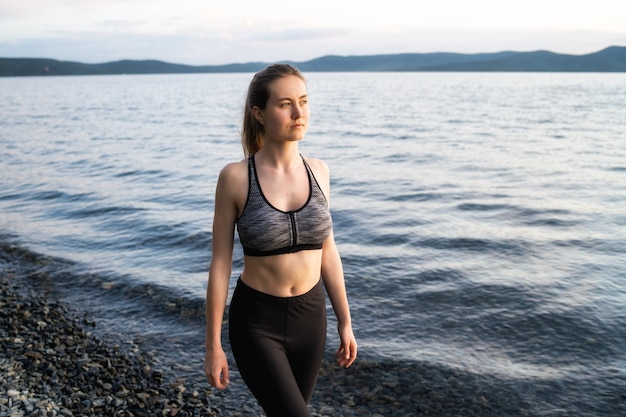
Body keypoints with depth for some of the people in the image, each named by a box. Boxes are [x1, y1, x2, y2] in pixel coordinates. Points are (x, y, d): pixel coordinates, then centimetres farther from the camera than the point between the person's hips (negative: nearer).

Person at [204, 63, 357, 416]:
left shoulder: (318, 171, -2)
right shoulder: (235, 177, -14)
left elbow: (327, 251, 6)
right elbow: (221, 263, -10)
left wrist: (345, 322, 8)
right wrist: (213, 344, -7)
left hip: (310, 316, 4)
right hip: (256, 321, -4)